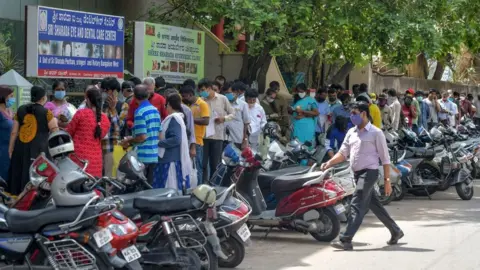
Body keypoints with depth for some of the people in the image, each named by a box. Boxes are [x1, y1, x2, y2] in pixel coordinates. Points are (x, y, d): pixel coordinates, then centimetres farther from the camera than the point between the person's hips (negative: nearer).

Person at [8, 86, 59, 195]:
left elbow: (14, 132, 8)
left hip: (20, 150, 5)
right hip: (39, 150, -5)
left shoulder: (21, 110, 7)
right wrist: (55, 121, 14)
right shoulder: (46, 113, -6)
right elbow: (55, 132, -5)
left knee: (18, 177, 12)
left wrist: (10, 149, 14)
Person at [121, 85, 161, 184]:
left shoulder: (139, 112, -14)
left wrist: (129, 141, 0)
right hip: (154, 156, 7)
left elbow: (142, 137, -19)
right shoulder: (155, 110, 9)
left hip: (142, 157, -7)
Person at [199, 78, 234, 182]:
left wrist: (224, 118, -10)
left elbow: (232, 113, 8)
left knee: (215, 164, 6)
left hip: (217, 135, 0)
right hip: (203, 135, 0)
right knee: (203, 163, 2)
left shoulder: (222, 99, 2)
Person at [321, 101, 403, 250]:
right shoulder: (351, 132, 14)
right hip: (357, 173, 7)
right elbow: (343, 153, 13)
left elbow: (385, 158, -4)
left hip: (369, 172, -7)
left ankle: (346, 240, -17)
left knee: (357, 206, -14)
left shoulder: (376, 133, -5)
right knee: (374, 205, 13)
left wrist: (387, 180, -8)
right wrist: (329, 163, -6)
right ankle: (396, 231, 28)